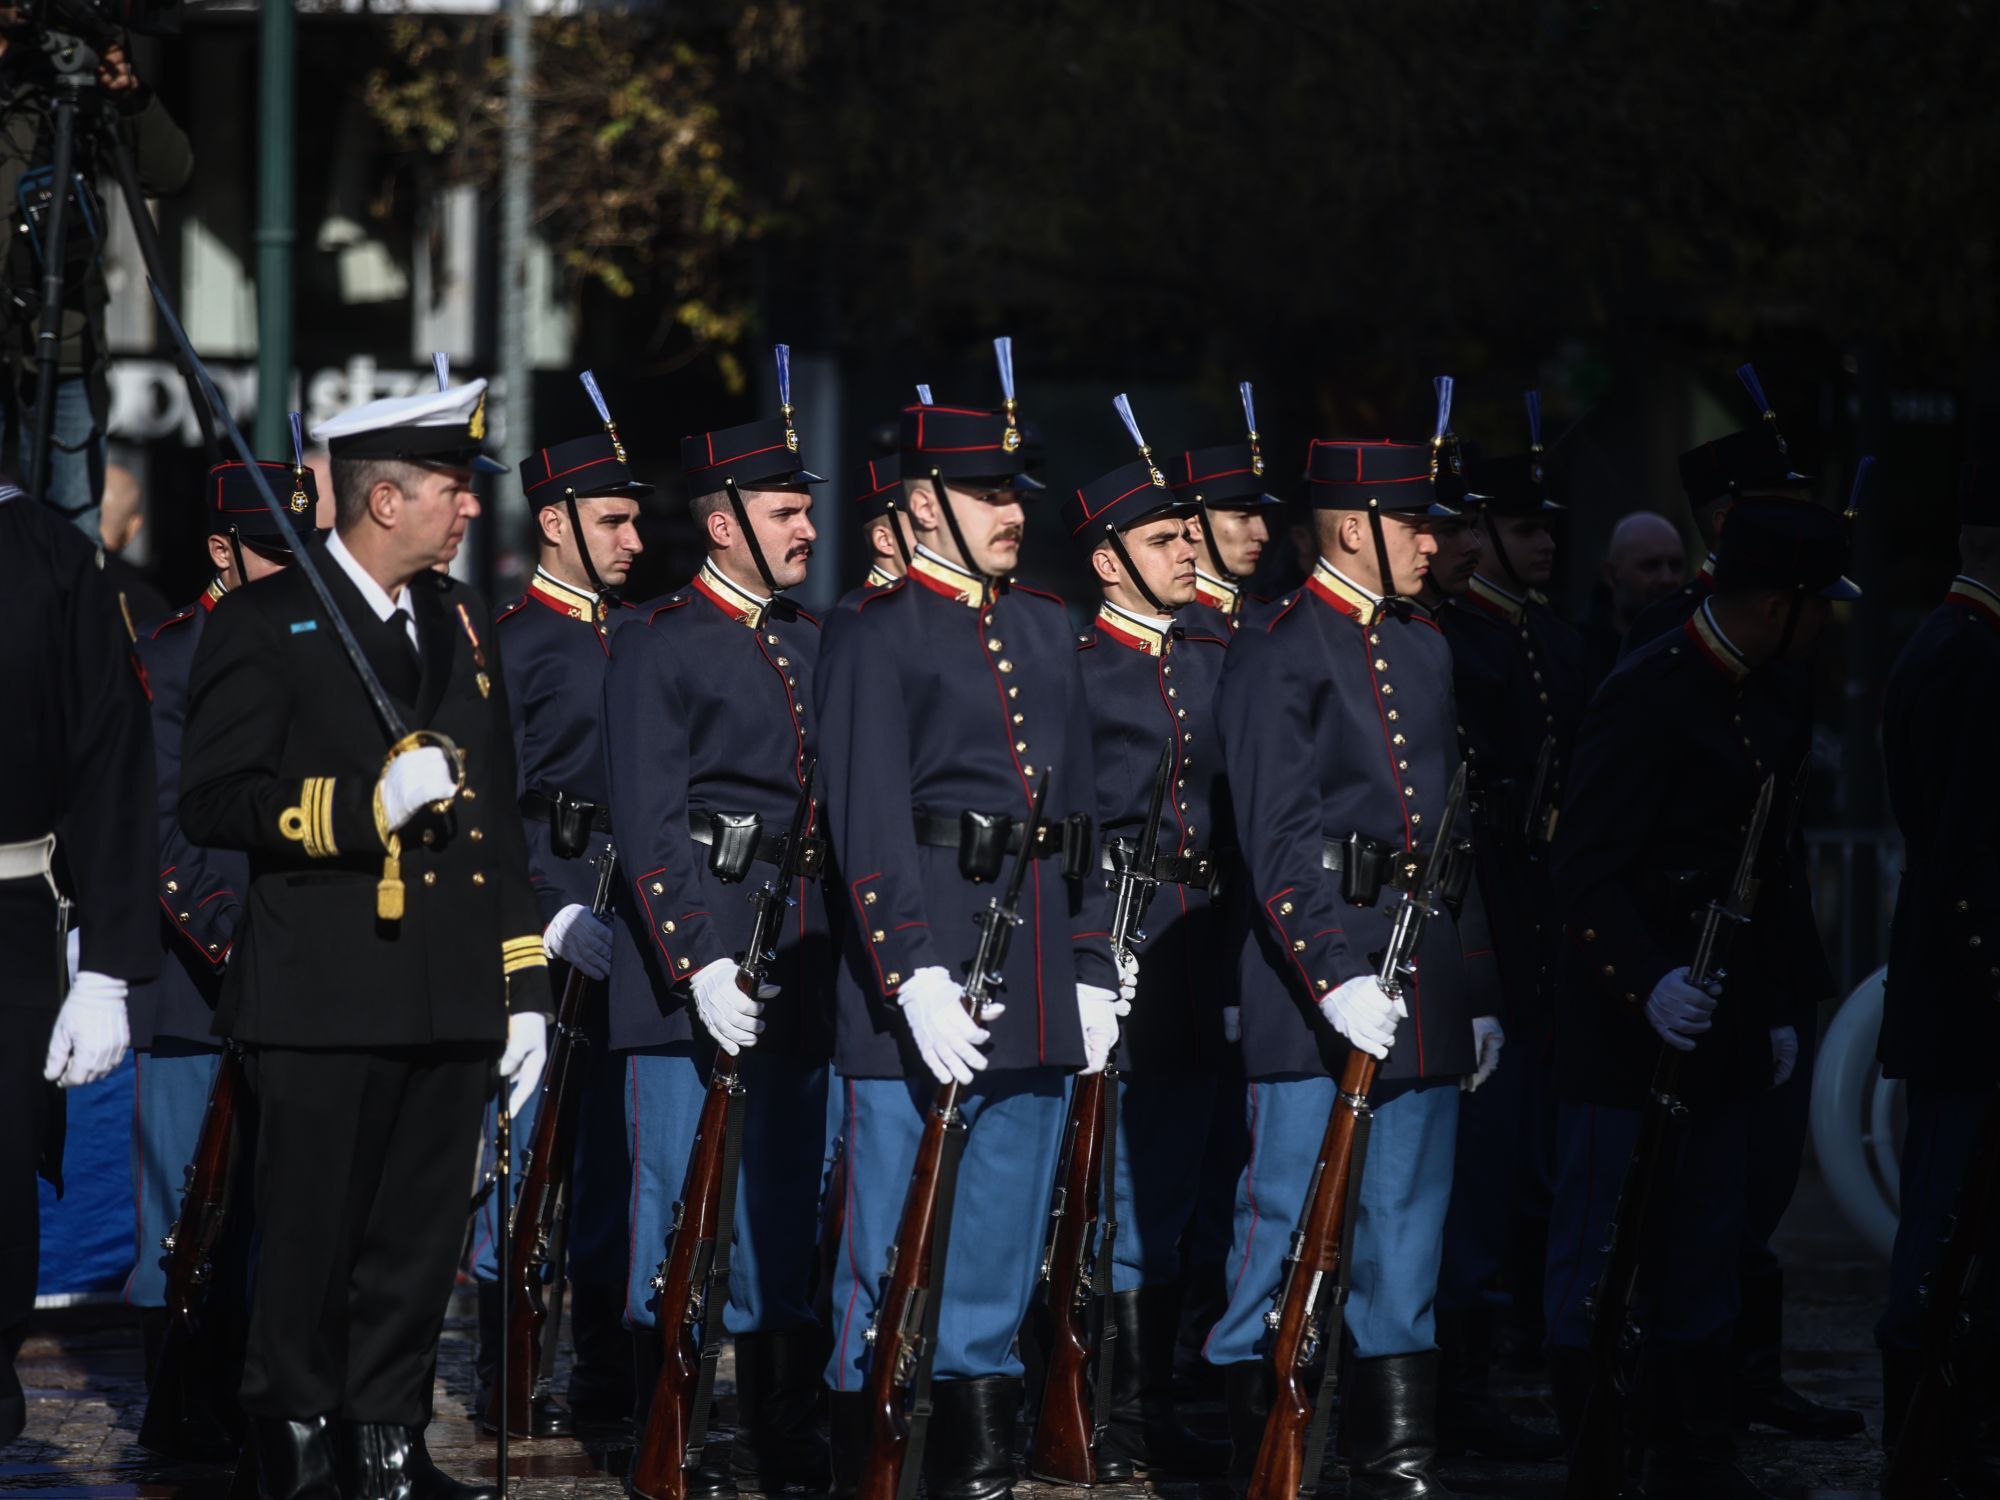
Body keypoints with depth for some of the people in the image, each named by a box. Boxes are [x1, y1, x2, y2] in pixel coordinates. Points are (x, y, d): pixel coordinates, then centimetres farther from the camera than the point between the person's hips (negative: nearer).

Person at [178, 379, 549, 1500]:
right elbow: (213, 803, -10)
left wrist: (524, 985, 15)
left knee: (422, 1247, 7)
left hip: (451, 1004, 6)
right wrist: (364, 806, -19)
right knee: (312, 1242, -1)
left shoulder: (462, 620, 16)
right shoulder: (265, 625, -5)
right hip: (326, 998, -6)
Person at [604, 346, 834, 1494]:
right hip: (688, 974, -6)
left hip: (802, 970, 6)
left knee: (785, 1217, 8)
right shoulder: (659, 647, -4)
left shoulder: (813, 646, 15)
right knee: (679, 1214, -2)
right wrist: (700, 964, -19)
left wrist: (844, 955, 11)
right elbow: (649, 826, -10)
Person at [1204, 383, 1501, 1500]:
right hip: (1318, 1001, -7)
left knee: (1409, 1244, 8)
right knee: (1287, 1230, -4)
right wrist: (1336, 980, -22)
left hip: (1424, 1006, 7)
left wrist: (1479, 991, 17)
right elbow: (1280, 845, -14)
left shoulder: (1428, 650, 17)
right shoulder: (1280, 654, -7)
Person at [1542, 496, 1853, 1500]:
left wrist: (1780, 1007, 18)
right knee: (1603, 1258, -2)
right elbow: (1588, 871, -20)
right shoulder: (1646, 695, -16)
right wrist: (1648, 986, -31)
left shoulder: (1763, 701, 12)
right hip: (1627, 1034, -8)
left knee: (1705, 1261, 12)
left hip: (1721, 1037, 8)